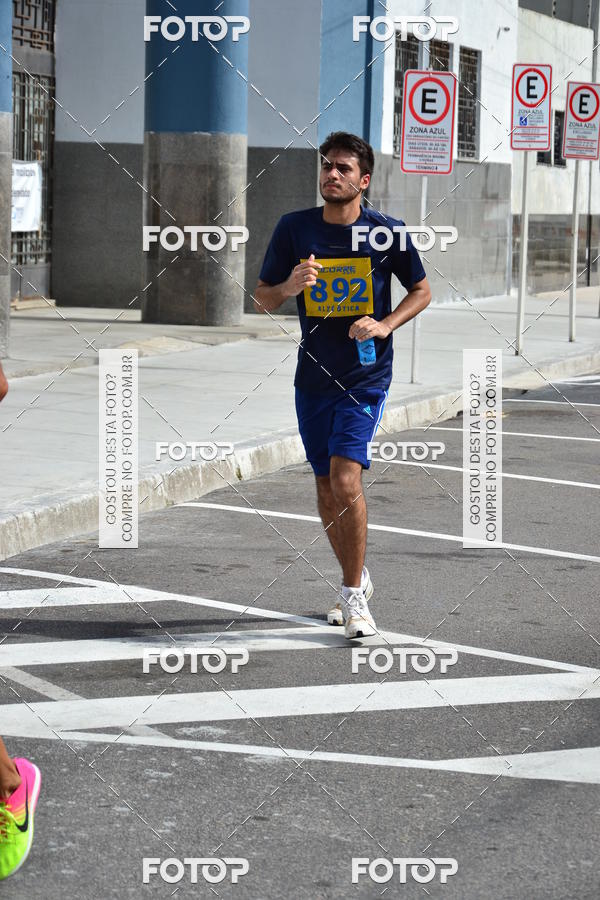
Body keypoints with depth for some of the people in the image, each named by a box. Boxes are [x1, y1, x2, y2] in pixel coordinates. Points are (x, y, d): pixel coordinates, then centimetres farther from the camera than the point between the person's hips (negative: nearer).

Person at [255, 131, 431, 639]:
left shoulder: (388, 231, -4)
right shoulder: (294, 228, 1)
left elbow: (422, 291, 8)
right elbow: (263, 300, 6)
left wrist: (385, 324, -10)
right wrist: (290, 287, -16)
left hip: (366, 375, -3)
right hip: (313, 377, 4)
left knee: (345, 477, -17)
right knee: (326, 488, 11)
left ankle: (355, 598, -7)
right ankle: (357, 580, 31)